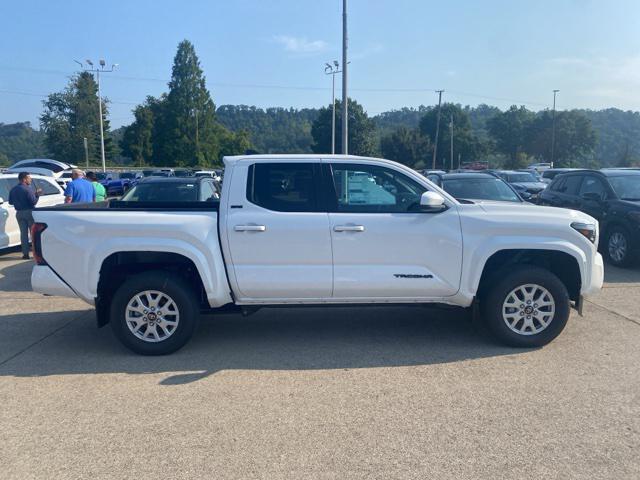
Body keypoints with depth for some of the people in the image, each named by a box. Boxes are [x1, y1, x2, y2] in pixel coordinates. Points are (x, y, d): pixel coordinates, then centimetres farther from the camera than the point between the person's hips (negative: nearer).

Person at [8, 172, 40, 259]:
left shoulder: (13, 190, 7)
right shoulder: (28, 189, -14)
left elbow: (10, 202, 13)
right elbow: (33, 202, -19)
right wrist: (37, 194, -4)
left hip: (19, 213, 6)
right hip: (29, 212, -6)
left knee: (23, 233, 8)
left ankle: (25, 253, 7)